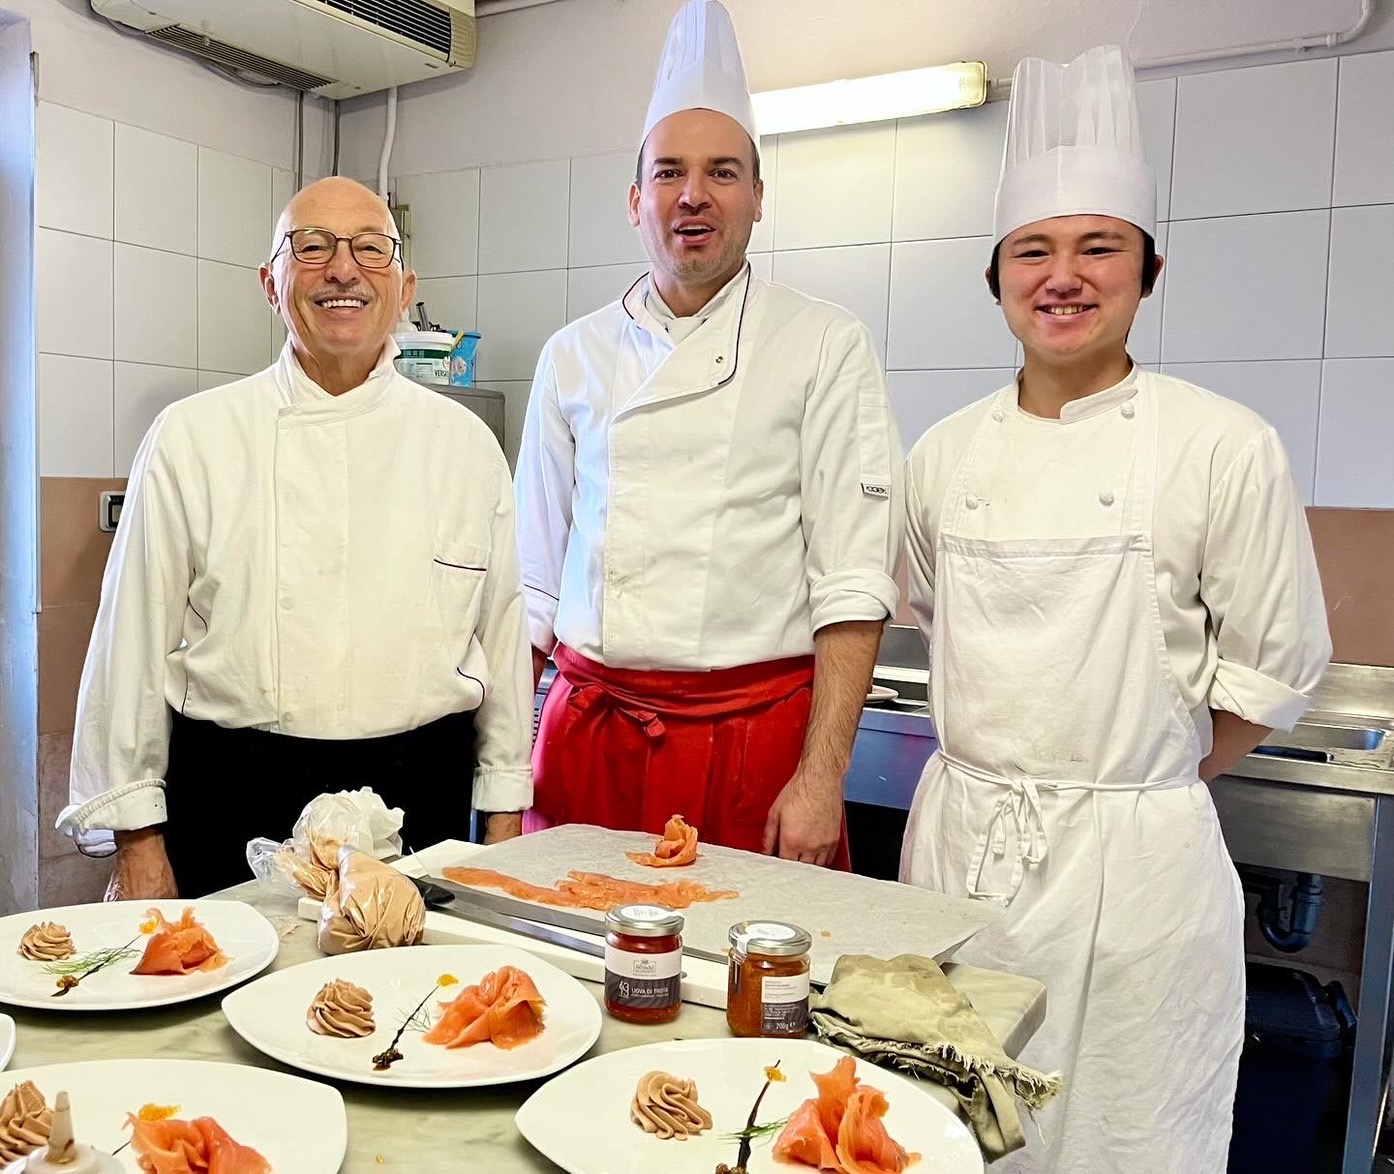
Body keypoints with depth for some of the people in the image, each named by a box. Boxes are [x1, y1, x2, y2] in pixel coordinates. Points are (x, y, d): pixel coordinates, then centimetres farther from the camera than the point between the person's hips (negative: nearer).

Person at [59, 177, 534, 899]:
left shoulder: (466, 445, 3)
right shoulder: (191, 437, -1)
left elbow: (502, 631, 6)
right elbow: (136, 639, 0)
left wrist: (505, 814, 8)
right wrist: (136, 839, 1)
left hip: (420, 805, 2)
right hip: (236, 808, -1)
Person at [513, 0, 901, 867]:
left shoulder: (826, 347, -2)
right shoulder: (574, 357, 7)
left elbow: (853, 584, -7)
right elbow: (535, 580, 10)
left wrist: (821, 779, -13)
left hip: (758, 744, -2)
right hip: (589, 735, 3)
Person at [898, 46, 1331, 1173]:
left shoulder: (1224, 447, -8)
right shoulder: (945, 455, 3)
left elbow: (1273, 670, -2)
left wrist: (1131, 779, 3)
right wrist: (1003, 764, 12)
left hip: (1133, 856, -3)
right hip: (959, 835, 4)